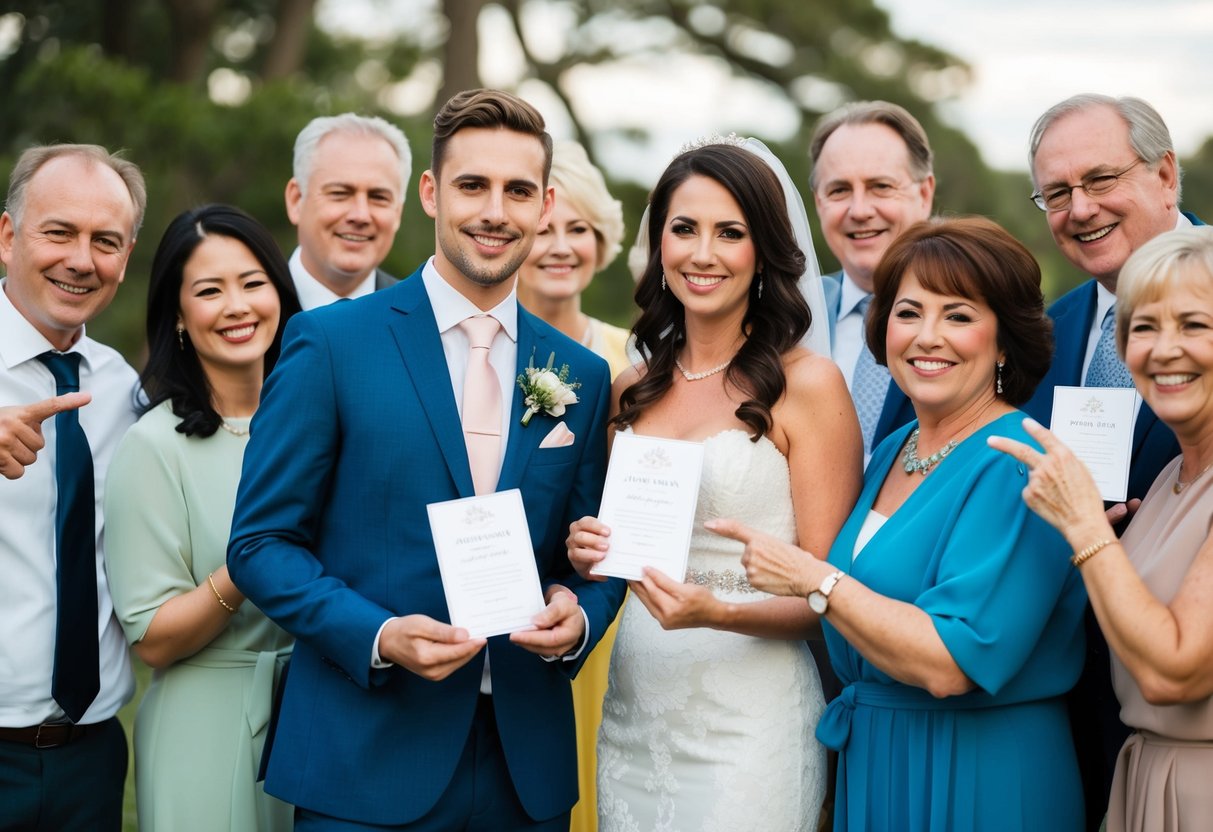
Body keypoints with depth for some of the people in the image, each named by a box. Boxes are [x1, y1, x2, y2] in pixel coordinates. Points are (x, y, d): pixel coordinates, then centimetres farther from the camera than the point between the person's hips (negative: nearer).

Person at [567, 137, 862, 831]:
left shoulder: (807, 383, -9)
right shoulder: (632, 390, 7)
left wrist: (717, 612, -25)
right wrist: (589, 553, -3)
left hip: (750, 717, -5)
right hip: (634, 713, 5)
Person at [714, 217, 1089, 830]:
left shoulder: (1016, 467, -18)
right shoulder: (892, 452, 6)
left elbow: (951, 664, -27)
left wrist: (811, 578, -22)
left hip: (976, 780, -7)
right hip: (869, 761, 7)